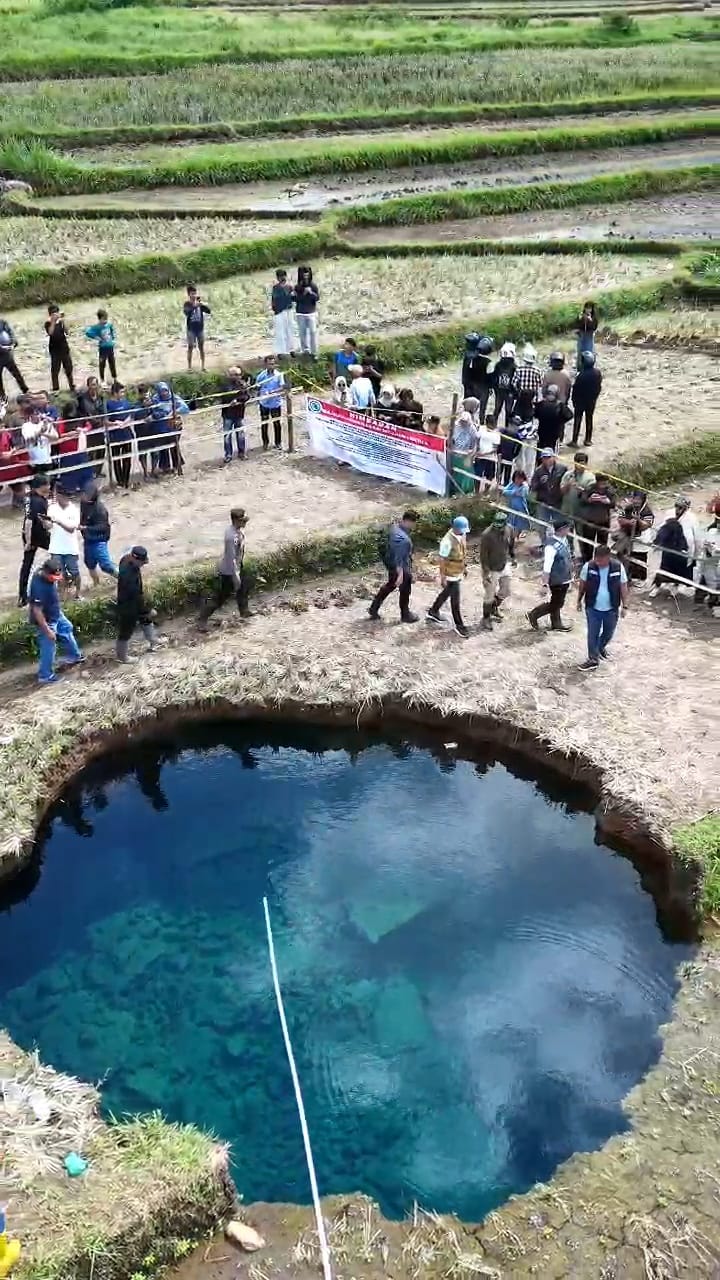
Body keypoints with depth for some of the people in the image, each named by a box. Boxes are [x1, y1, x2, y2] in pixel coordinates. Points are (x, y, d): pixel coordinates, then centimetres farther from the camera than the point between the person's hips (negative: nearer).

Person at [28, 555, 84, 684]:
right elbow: (37, 612, -34)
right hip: (46, 621, -10)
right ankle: (45, 676, 24)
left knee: (67, 629, 29)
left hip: (55, 615, 10)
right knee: (48, 649, 6)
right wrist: (47, 630, -29)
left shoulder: (46, 576, -12)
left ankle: (74, 656, 51)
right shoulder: (39, 587, -38)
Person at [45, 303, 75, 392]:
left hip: (64, 348, 4)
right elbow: (50, 332, -22)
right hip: (54, 349, -4)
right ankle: (55, 389, 2)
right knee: (55, 370, -2)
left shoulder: (60, 321, 6)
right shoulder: (48, 323, -4)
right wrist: (53, 321, -23)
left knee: (68, 368, 11)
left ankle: (72, 386, 23)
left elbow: (66, 331, -8)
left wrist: (63, 321, -16)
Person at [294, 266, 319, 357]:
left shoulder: (313, 286, -2)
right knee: (302, 332, 5)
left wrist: (311, 292, -22)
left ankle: (314, 352, -3)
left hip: (311, 313, -1)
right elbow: (296, 299, -4)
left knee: (313, 332, -6)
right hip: (300, 313, 1)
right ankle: (305, 350, 18)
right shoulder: (297, 287, 0)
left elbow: (318, 298, -7)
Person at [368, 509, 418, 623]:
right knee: (405, 591, 14)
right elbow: (399, 559, -32)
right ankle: (405, 615, 36)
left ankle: (374, 609, 37)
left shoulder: (395, 526, -7)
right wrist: (401, 575, -27)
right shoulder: (402, 539, -35)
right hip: (401, 568, -9)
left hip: (391, 563, 9)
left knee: (390, 585, 28)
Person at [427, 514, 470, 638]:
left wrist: (465, 566, 19)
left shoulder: (462, 534, -3)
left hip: (459, 572, 8)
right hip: (451, 575, -8)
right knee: (455, 600, 2)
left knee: (446, 593, 25)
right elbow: (442, 560, -22)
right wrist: (443, 578, -19)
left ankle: (433, 611, 44)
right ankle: (459, 625, 15)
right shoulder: (448, 541, -28)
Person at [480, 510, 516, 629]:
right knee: (489, 596, 6)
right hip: (491, 569, -5)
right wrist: (486, 572, -21)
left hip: (504, 566, 5)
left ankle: (495, 608, 48)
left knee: (505, 592, 20)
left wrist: (513, 557, 18)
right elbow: (483, 554, -21)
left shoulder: (510, 529, -13)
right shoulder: (487, 535, -29)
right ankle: (486, 618, 27)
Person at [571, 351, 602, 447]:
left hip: (580, 401, -4)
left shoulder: (581, 375, -25)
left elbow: (575, 389, -16)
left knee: (577, 420, 7)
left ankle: (574, 441, 10)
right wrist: (595, 397, 15)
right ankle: (588, 440, 20)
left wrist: (574, 400, -2)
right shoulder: (597, 373, -9)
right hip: (592, 401, 4)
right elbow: (599, 387, 2)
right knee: (589, 419, 15)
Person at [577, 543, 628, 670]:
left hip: (611, 609, 1)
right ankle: (593, 659, 21)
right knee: (592, 634, 6)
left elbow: (623, 586, -4)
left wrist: (624, 605, -1)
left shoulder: (618, 567, -15)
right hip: (593, 608, -1)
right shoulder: (588, 566, -16)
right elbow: (582, 584, -1)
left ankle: (601, 648, 50)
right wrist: (579, 600, 8)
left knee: (608, 633, 21)